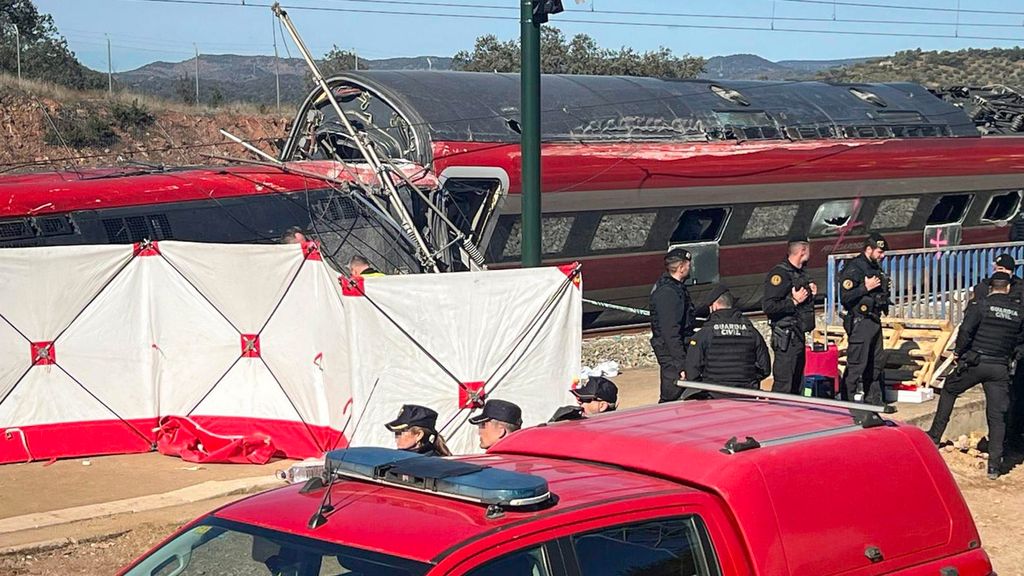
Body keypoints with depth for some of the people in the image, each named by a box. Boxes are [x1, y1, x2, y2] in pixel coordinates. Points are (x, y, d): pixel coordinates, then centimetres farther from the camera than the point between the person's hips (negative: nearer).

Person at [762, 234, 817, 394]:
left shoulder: (801, 273, 16)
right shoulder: (779, 273, -15)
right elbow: (768, 306, -23)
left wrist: (811, 294, 10)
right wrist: (794, 301, -19)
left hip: (799, 335, 10)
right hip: (786, 338, -10)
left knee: (797, 385, 14)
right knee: (783, 386, -10)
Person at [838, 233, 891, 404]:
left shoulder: (875, 267, 14)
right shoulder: (854, 268, -14)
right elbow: (845, 297, -21)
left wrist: (884, 290, 10)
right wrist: (866, 287, -22)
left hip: (874, 321, 9)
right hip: (860, 322, -9)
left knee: (875, 364, 14)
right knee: (856, 366, -8)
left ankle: (874, 400, 23)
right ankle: (848, 402, -5)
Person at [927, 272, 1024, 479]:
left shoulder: (980, 305, -7)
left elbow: (966, 330, -13)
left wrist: (958, 352, 1)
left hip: (974, 362, -2)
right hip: (1001, 367, 2)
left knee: (949, 391, 22)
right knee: (997, 415, 4)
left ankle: (935, 436, 23)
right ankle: (995, 464, 0)